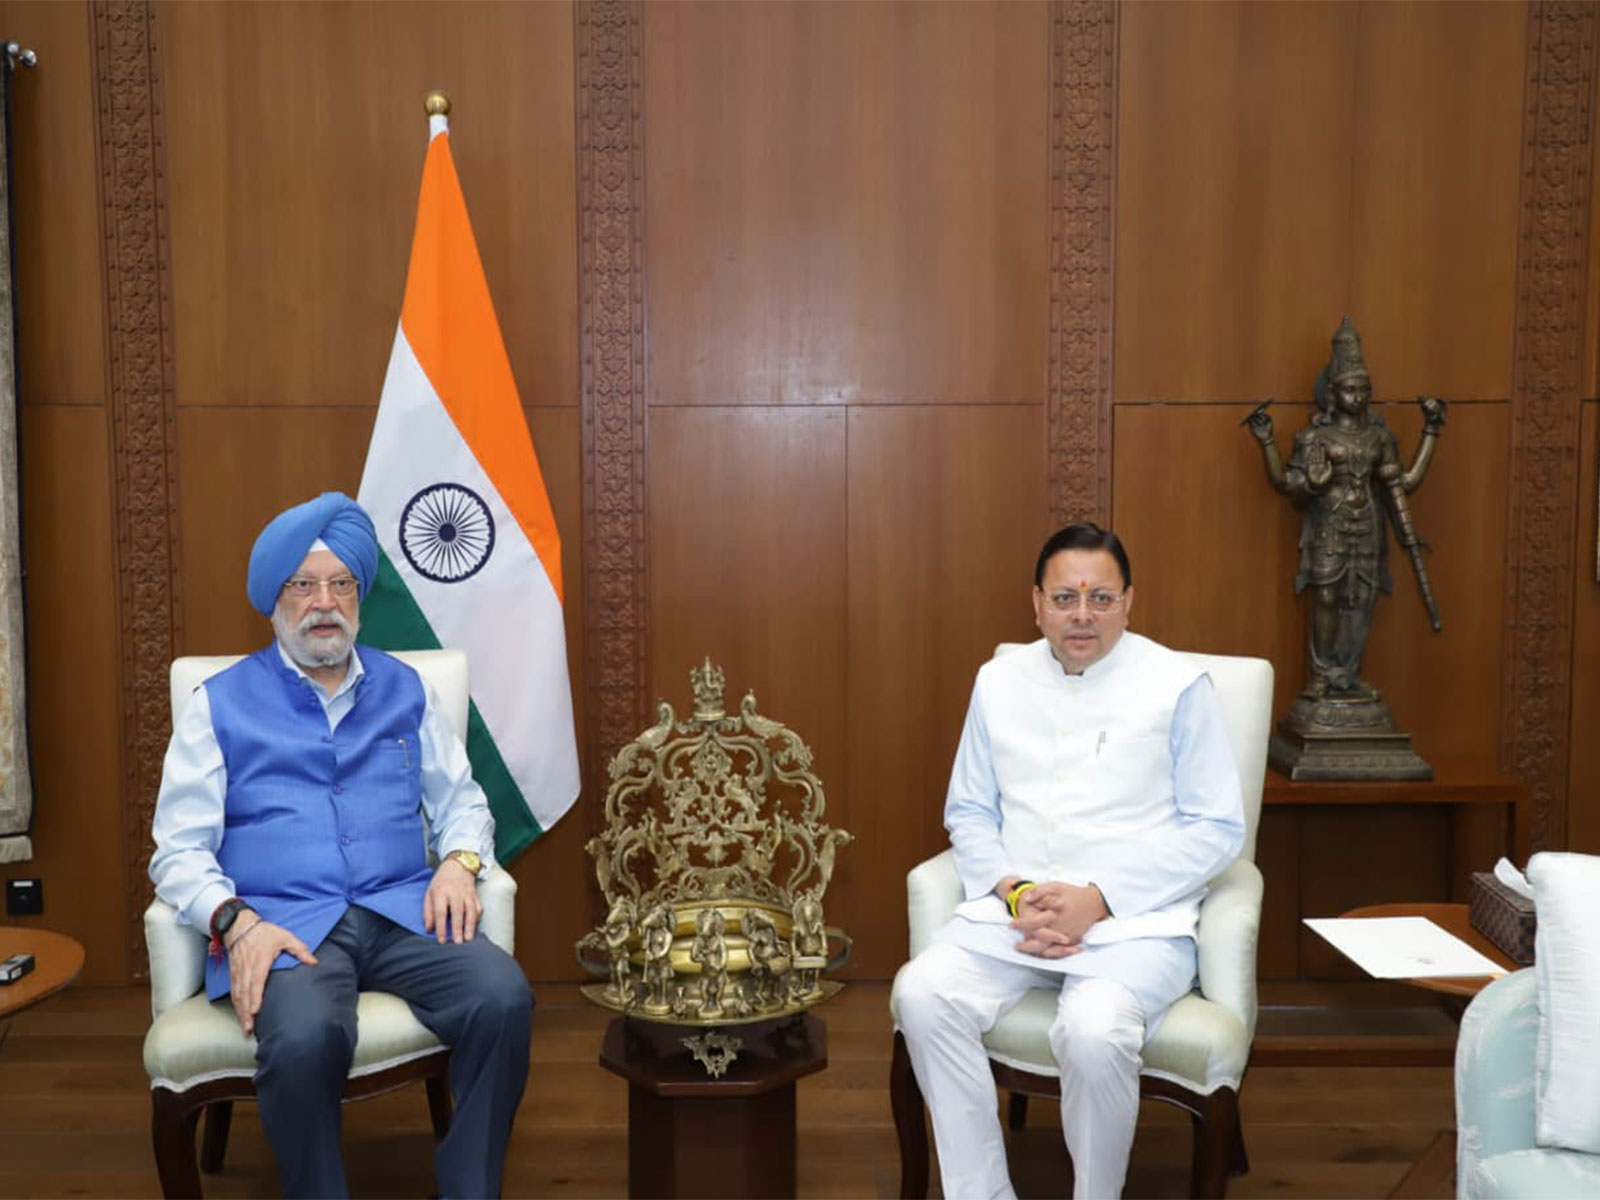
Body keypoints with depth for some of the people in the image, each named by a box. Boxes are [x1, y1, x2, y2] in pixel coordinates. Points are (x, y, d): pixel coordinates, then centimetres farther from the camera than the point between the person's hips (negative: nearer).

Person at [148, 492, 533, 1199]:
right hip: (284, 925, -2)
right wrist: (237, 923, -14)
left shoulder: (403, 689, 17)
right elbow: (180, 850, 4)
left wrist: (459, 861, -2)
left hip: (403, 912, 3)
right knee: (304, 1037, -35)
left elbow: (460, 800, 20)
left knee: (504, 997, -27)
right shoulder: (221, 704, 9)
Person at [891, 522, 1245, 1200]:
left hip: (1136, 920, -3)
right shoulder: (998, 681, 11)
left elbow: (1218, 828, -2)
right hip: (1013, 911, 4)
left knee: (1094, 1031, -32)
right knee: (922, 994, -24)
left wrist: (1098, 899, -12)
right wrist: (1014, 891, -8)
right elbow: (968, 813, 14)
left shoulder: (1177, 685, 0)